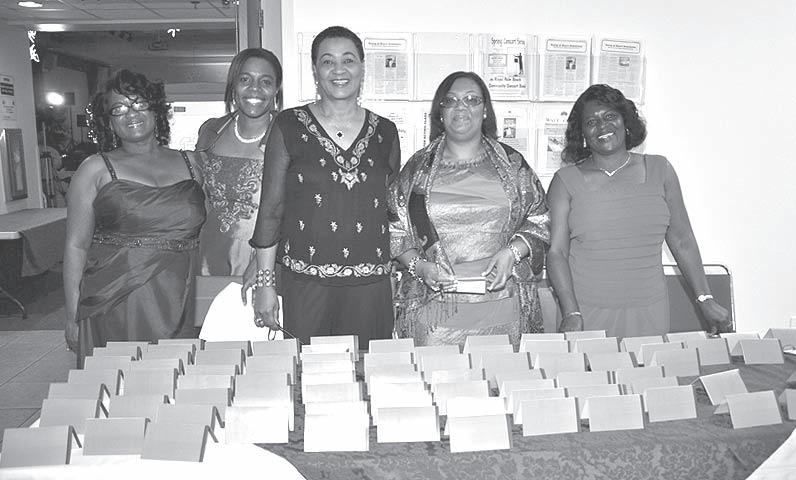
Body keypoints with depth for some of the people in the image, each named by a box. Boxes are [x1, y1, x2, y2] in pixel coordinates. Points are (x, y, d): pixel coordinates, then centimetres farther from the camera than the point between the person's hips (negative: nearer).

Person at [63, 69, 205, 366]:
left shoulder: (188, 164, 11)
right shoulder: (96, 170, 3)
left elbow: (204, 232, 14)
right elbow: (76, 246, 1)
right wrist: (73, 317, -2)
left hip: (177, 308, 2)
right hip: (114, 308, -2)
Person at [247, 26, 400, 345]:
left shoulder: (385, 133, 8)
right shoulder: (289, 127, 1)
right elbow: (271, 208, 2)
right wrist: (265, 281, -1)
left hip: (370, 285, 2)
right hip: (305, 283, -2)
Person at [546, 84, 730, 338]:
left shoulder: (659, 170, 6)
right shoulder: (566, 181, -2)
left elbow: (682, 241, 9)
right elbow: (556, 252, -5)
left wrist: (705, 300, 7)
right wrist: (570, 312, -15)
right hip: (587, 314, -2)